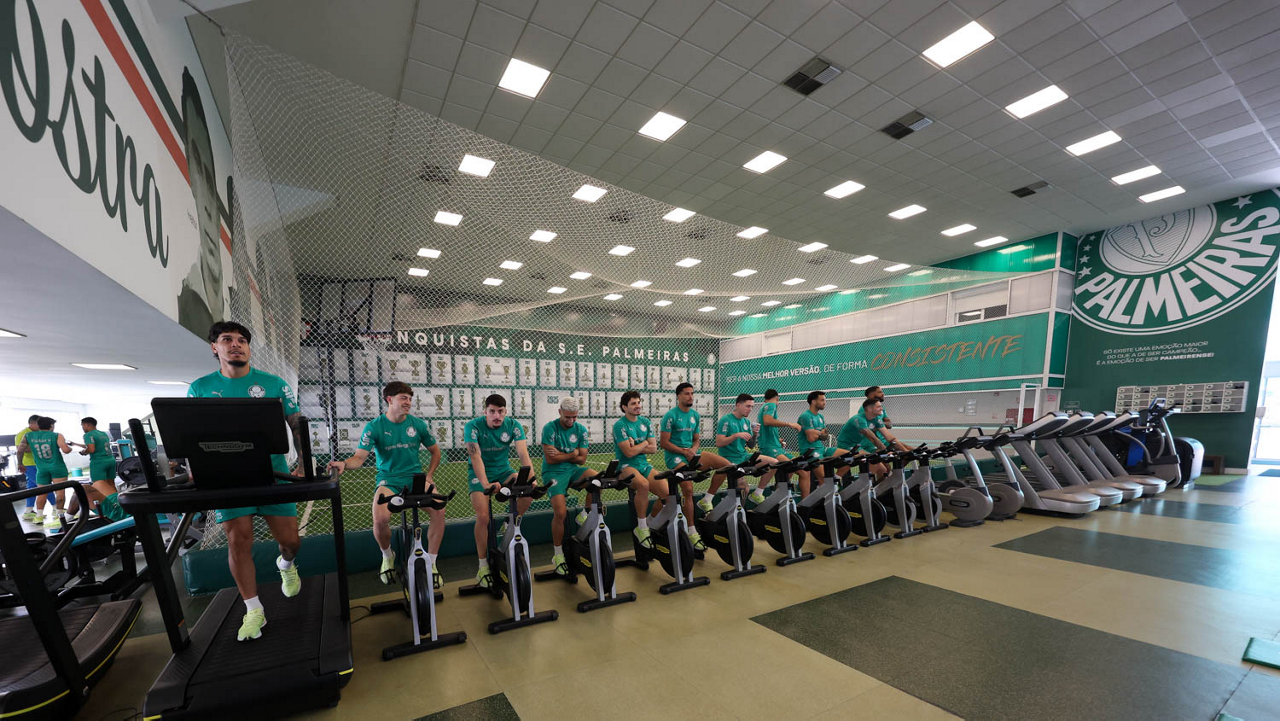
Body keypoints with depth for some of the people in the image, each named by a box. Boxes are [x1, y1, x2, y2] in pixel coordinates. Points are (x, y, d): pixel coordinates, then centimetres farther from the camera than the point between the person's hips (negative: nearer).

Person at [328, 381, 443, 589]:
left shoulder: (418, 424, 1)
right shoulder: (374, 426, -5)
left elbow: (435, 451, 11)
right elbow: (359, 457, -12)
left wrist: (429, 476, 1)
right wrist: (344, 464, -34)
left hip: (415, 477, 2)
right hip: (388, 480, -1)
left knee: (439, 510, -25)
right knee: (380, 519, -30)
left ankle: (431, 563, -4)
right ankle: (388, 556, 7)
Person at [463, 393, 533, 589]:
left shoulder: (513, 425, -12)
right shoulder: (473, 426, -19)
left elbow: (523, 453, -21)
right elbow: (476, 457, -30)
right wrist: (486, 485, -43)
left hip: (503, 470, 3)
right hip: (479, 473, -2)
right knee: (483, 516, -20)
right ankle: (483, 566, -1)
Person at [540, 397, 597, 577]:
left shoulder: (581, 429, 4)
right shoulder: (549, 428, -9)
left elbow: (582, 459, 2)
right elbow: (550, 459, -14)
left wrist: (561, 454, -9)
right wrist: (572, 454, -5)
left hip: (573, 469, 4)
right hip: (553, 472, -4)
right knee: (560, 512, -21)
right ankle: (558, 555, 1)